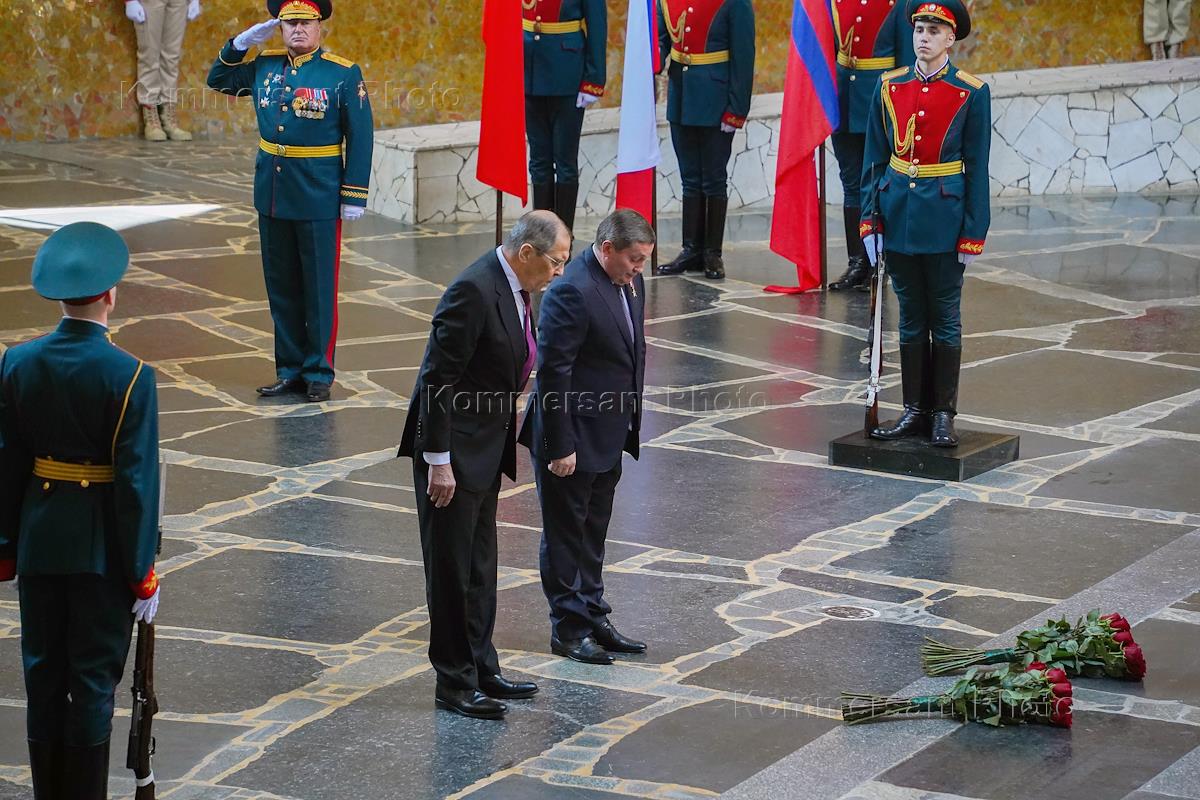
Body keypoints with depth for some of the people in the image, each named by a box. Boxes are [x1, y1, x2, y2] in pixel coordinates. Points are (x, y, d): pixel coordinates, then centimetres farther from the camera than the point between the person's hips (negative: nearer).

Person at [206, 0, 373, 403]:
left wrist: (354, 196, -10)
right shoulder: (264, 66, 6)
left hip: (319, 200, -5)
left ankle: (319, 374, 11)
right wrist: (242, 42, 3)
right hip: (272, 197, 5)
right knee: (281, 289, 11)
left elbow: (360, 137, -7)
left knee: (319, 290, 3)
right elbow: (218, 79, 19)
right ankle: (289, 370, 20)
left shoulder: (344, 74, -7)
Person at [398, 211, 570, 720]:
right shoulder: (473, 291, -22)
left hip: (486, 449, 10)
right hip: (454, 449, -10)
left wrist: (510, 443, 18)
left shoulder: (513, 287, 7)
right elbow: (438, 379, -22)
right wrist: (438, 461, -22)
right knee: (452, 568, 0)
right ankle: (454, 682, 8)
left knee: (480, 566, 17)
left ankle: (481, 671, 26)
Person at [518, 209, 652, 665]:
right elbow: (553, 371, -23)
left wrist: (629, 426, 16)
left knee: (593, 534, 19)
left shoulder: (630, 282, 4)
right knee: (566, 534, 5)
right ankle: (568, 630, 14)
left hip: (608, 437, 9)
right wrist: (560, 446, -22)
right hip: (573, 437, -9)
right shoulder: (572, 292, -24)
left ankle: (593, 620, 29)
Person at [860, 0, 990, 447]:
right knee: (911, 318, 10)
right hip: (898, 216, 3)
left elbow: (977, 169, -5)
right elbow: (874, 158, 6)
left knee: (945, 318, 4)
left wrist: (973, 234, -8)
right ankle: (914, 410, 17)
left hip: (944, 217, -3)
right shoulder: (889, 87, 4)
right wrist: (869, 219, -1)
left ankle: (943, 415, 11)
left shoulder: (972, 93, -6)